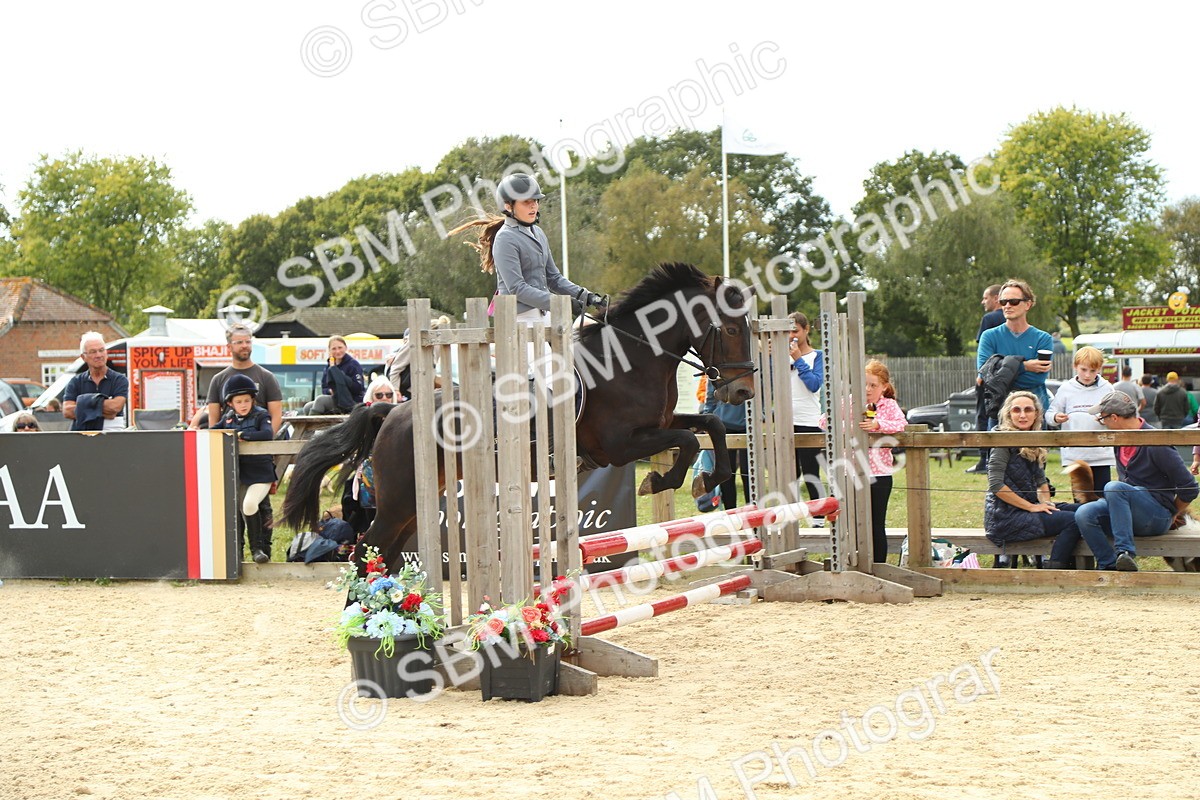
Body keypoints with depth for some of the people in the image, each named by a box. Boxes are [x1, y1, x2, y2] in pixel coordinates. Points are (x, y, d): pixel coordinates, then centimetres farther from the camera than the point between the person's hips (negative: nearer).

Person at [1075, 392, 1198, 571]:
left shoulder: (1155, 444, -15)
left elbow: (1190, 488, -12)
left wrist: (1174, 515, 2)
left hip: (1157, 516, -7)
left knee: (1114, 488, -33)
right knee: (1084, 514, -21)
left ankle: (1125, 552, -39)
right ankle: (1109, 565, -24)